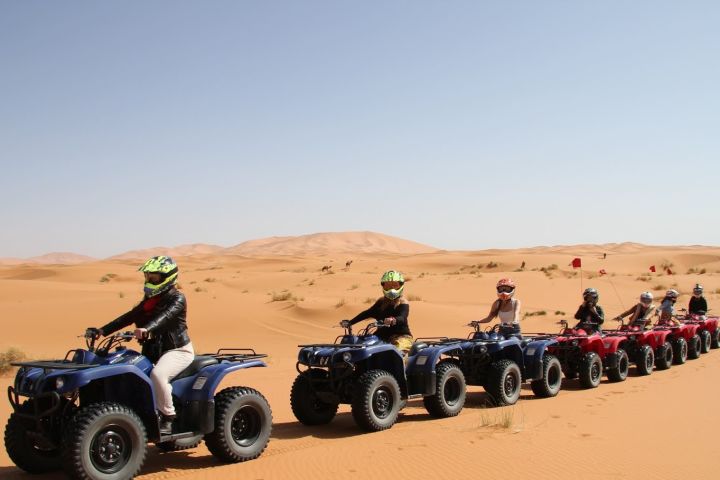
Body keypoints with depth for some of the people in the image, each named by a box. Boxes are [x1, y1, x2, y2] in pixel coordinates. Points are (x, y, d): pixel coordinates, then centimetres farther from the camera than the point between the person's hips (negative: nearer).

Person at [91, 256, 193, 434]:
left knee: (157, 374, -35)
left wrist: (147, 329, -49)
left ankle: (168, 418, -22)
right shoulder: (149, 299, 16)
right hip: (153, 351, 9)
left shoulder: (176, 298, -10)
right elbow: (130, 316, 11)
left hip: (178, 350, -9)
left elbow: (165, 316, -30)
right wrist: (103, 330, 1)